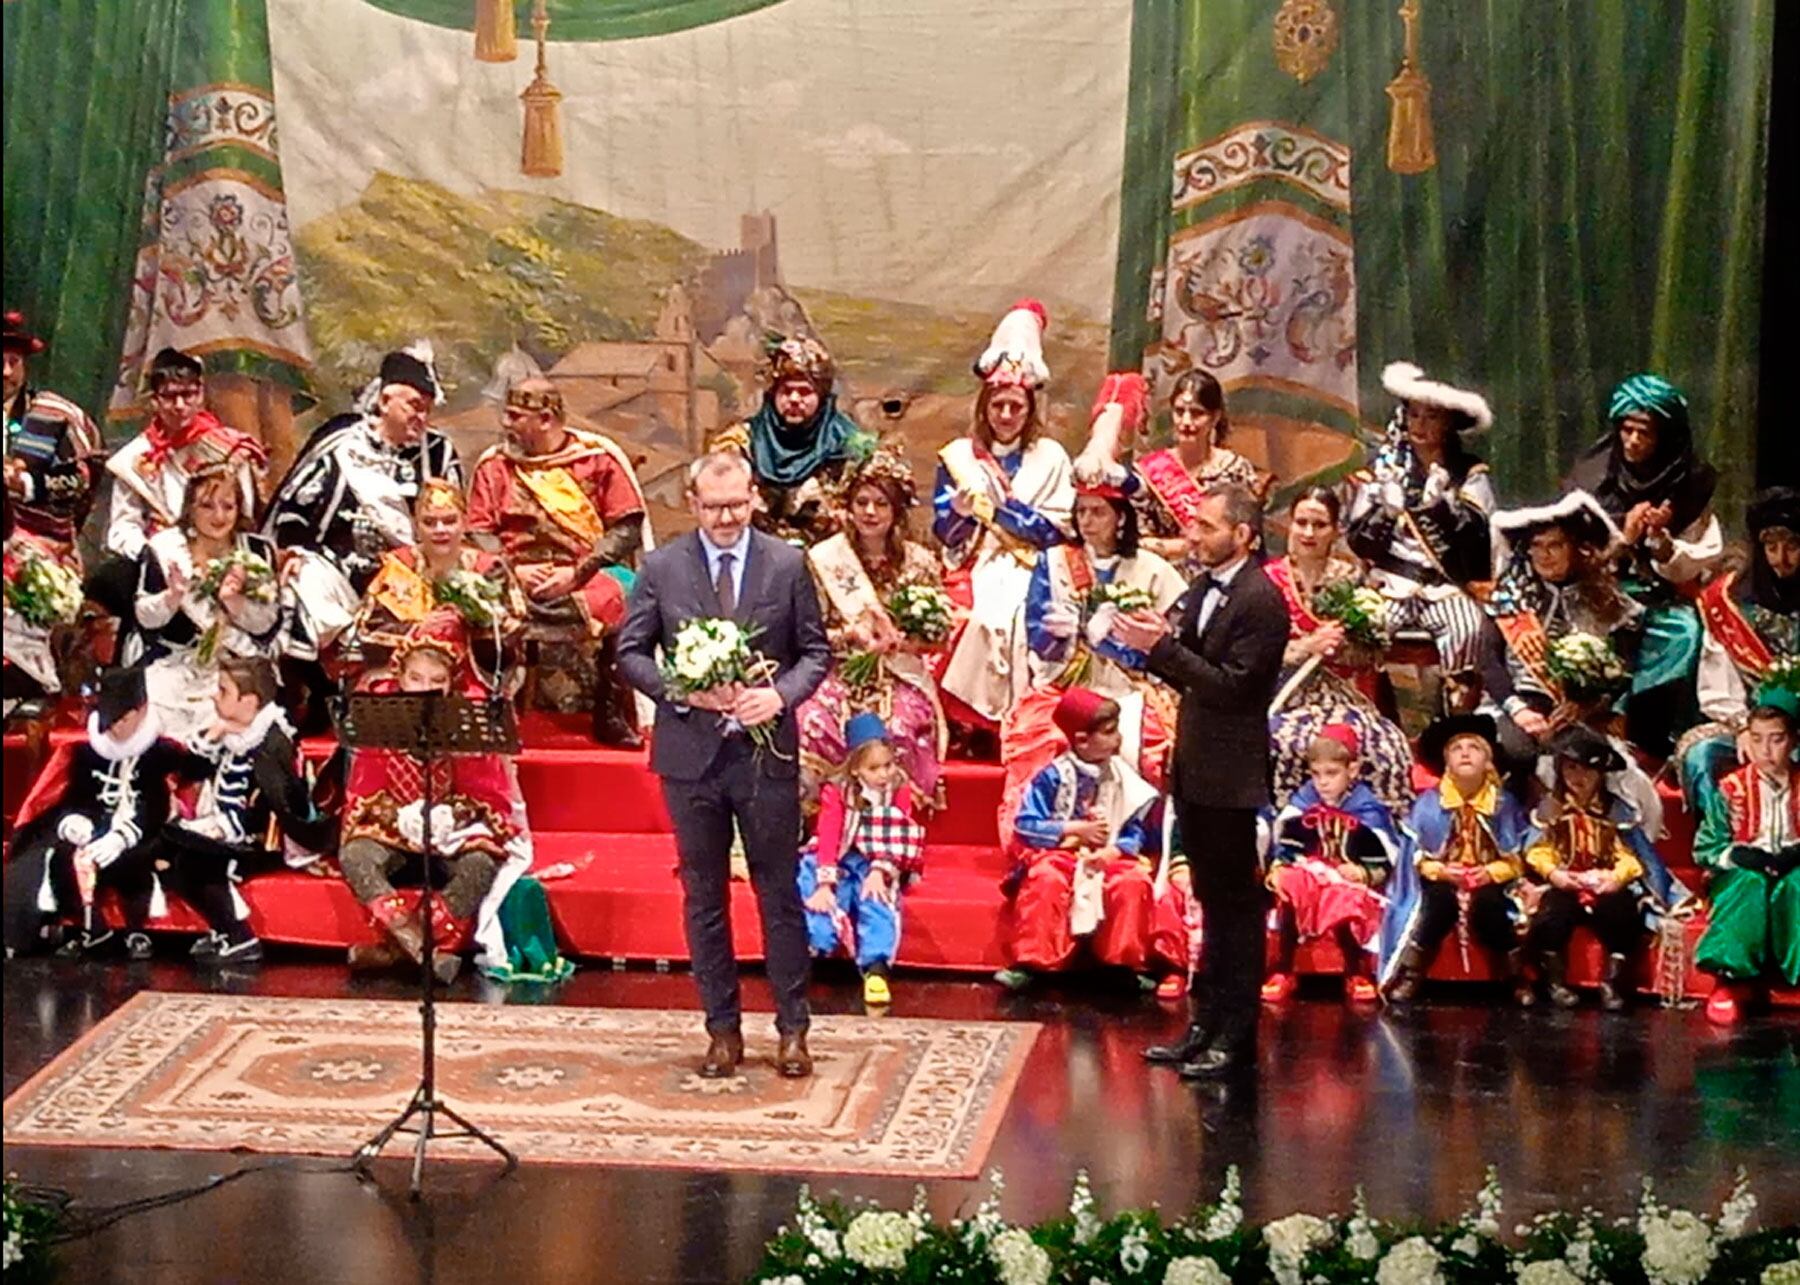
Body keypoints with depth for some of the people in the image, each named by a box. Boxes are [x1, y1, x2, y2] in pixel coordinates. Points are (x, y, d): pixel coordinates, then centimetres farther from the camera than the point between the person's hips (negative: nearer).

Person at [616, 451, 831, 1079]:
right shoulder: (661, 568, 1)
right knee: (704, 896, 8)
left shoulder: (787, 565, 1)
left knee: (779, 892, 4)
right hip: (692, 751, 1)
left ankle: (792, 1029, 14)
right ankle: (722, 1029, 18)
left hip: (767, 750, -1)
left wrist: (780, 694, -14)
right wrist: (682, 691, -13)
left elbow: (815, 651, 5)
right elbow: (631, 652, 4)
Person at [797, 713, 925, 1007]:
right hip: (839, 863, 1)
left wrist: (880, 871, -26)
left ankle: (876, 969, -41)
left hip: (877, 866, -1)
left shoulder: (899, 788, -1)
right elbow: (828, 838, -16)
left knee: (877, 903, -30)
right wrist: (824, 884, -30)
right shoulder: (837, 791, -5)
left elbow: (897, 838, -8)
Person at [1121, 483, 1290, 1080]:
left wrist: (1163, 647, -22)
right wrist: (1155, 644, -4)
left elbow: (1232, 687, -22)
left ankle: (1236, 1039, 5)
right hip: (1194, 767, 9)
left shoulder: (1260, 600, -16)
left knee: (1236, 904, -1)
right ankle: (1208, 1025, 25)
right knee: (1212, 902, 16)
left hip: (1230, 773, -9)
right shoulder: (1203, 589, 11)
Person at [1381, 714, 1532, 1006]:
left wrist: (1491, 872, -14)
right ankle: (1409, 978, -24)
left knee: (1487, 906, -32)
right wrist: (1440, 870, -14)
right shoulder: (1429, 802, 2)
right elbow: (1416, 855, 2)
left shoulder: (1504, 804, 4)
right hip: (1442, 879, 0)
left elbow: (1517, 858, 3)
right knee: (1438, 902, -33)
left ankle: (1518, 980, -16)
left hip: (1489, 882, 0)